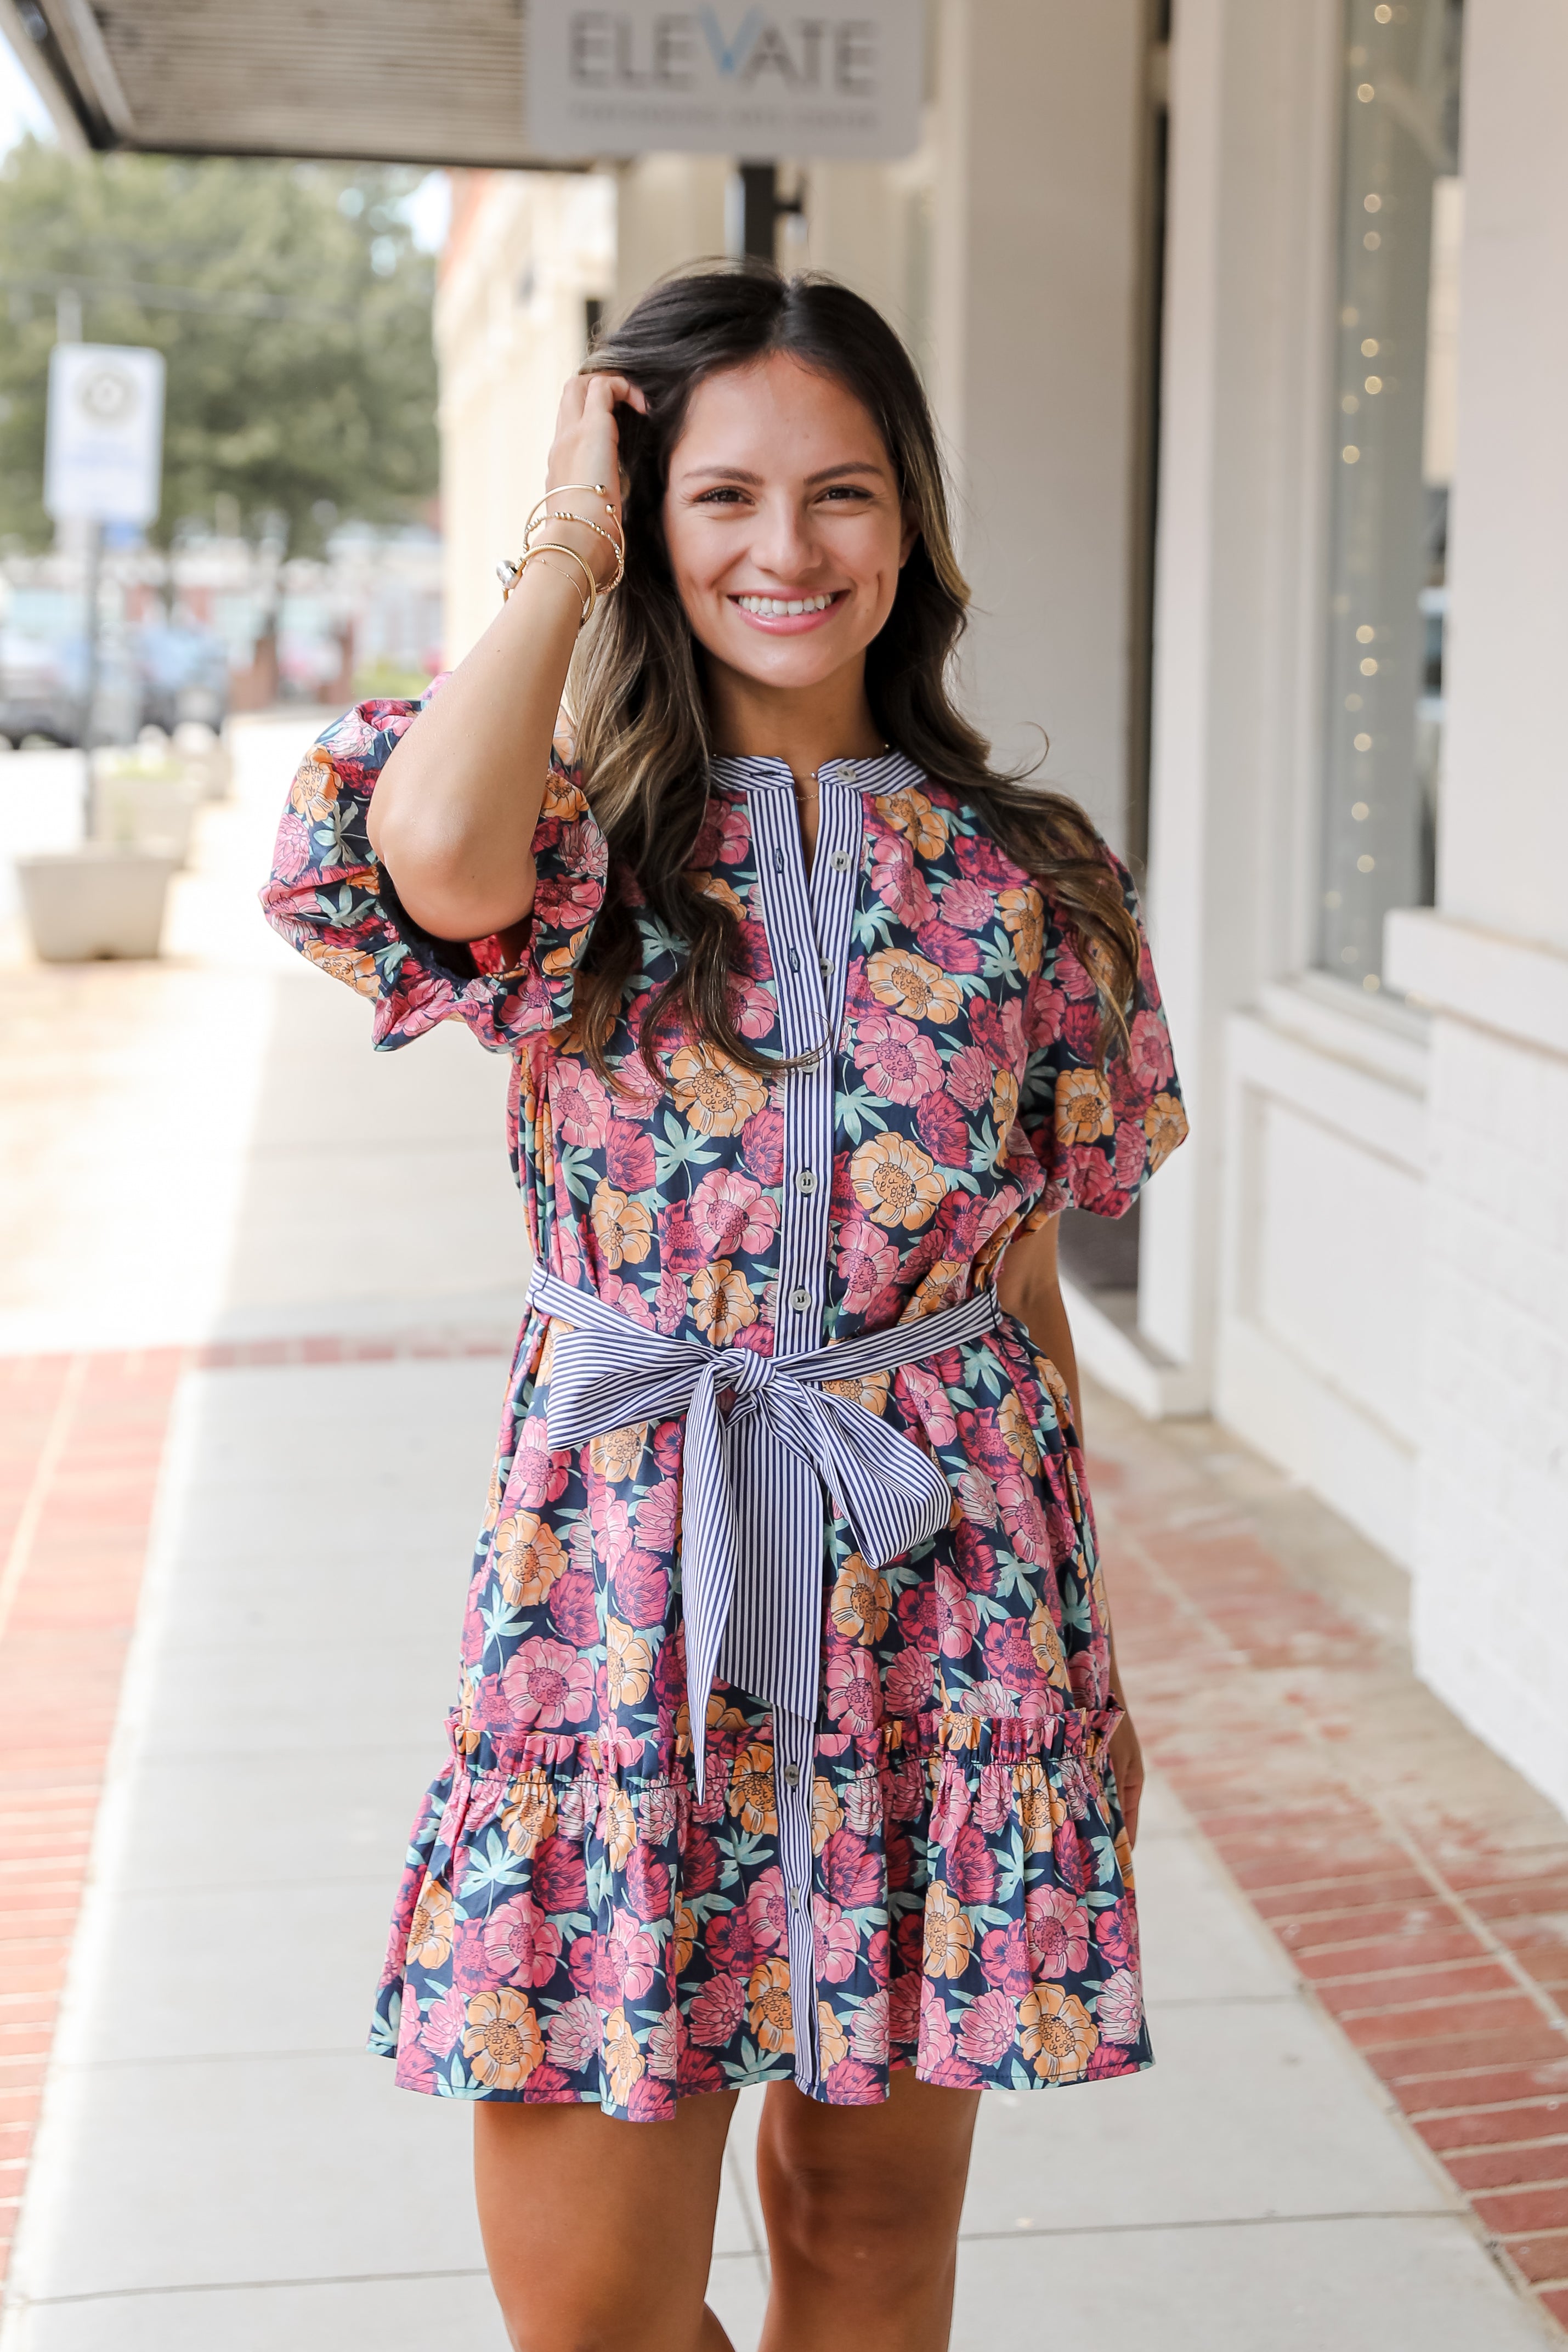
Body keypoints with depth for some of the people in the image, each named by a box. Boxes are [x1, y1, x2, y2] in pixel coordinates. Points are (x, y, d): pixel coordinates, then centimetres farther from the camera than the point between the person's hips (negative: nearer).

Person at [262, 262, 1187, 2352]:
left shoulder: (1021, 882, 5)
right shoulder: (578, 850, 0)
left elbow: (1028, 1285, 10)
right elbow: (438, 858, -27)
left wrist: (1089, 1650, 11)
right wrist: (568, 543, -10)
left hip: (936, 1600, 2)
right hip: (628, 1601, -1)